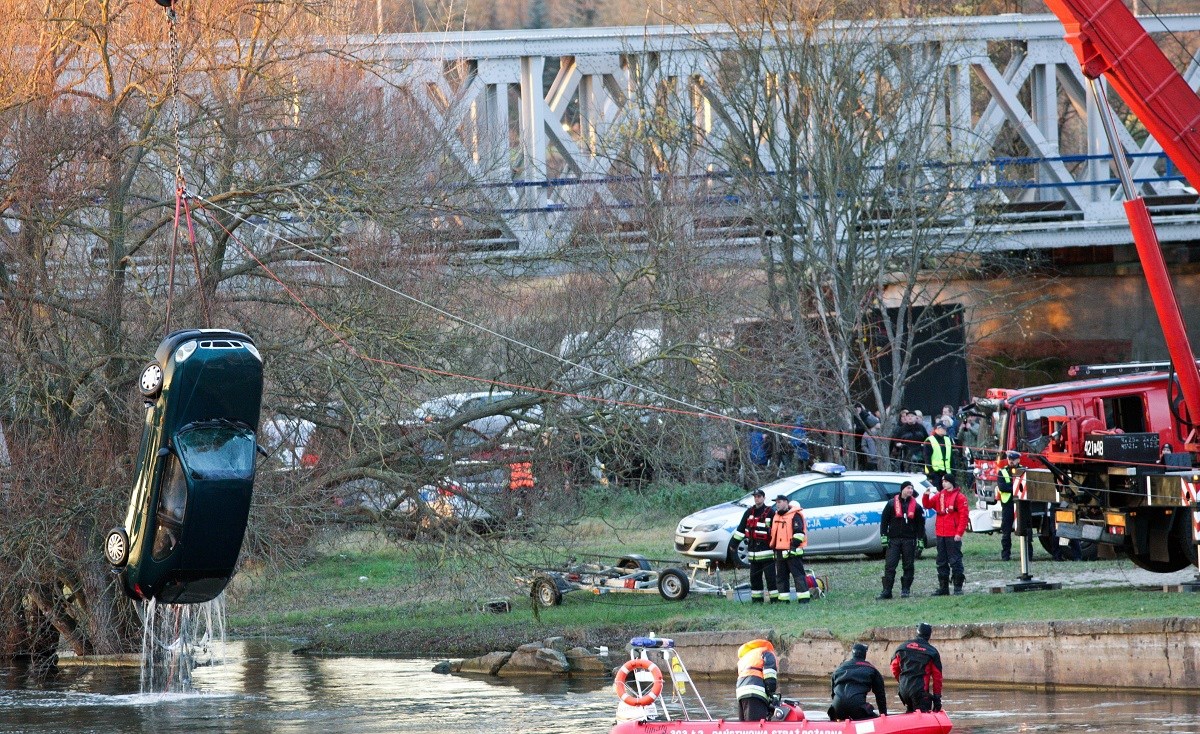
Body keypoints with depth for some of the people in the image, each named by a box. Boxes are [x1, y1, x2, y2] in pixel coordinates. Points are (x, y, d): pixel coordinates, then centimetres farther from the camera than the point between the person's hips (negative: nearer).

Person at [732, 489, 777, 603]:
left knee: (770, 576, -7)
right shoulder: (749, 512, 13)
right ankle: (756, 599, 13)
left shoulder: (770, 513, -3)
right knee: (755, 576, 7)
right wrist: (734, 542, 17)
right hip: (753, 551, 6)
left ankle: (774, 598, -5)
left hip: (766, 551, -6)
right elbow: (741, 528, 19)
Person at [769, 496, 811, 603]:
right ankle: (784, 599, 15)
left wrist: (794, 546, -21)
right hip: (780, 552, 9)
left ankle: (804, 598, -11)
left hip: (793, 552, -9)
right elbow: (773, 533, 28)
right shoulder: (776, 517, 19)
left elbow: (799, 533, -15)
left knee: (798, 574, -9)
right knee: (781, 577, 9)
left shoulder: (795, 516, -8)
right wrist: (773, 548, 24)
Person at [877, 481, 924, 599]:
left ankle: (905, 590, 11)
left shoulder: (916, 506, 7)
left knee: (909, 566, 3)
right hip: (893, 540, -1)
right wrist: (883, 536, -2)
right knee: (890, 565, -6)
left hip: (909, 540, 1)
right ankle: (886, 591, -6)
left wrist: (920, 539, 4)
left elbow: (920, 524, 9)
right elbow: (884, 520, 5)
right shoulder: (892, 504, 3)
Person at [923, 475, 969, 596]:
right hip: (941, 535, 7)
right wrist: (926, 496, -6)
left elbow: (964, 516, -10)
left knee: (955, 561, -5)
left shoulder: (959, 497, -6)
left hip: (953, 536, -7)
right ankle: (943, 587, 17)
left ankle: (958, 587, -1)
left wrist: (959, 533, -16)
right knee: (941, 562, 10)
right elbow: (928, 505, 15)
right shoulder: (939, 496, 13)